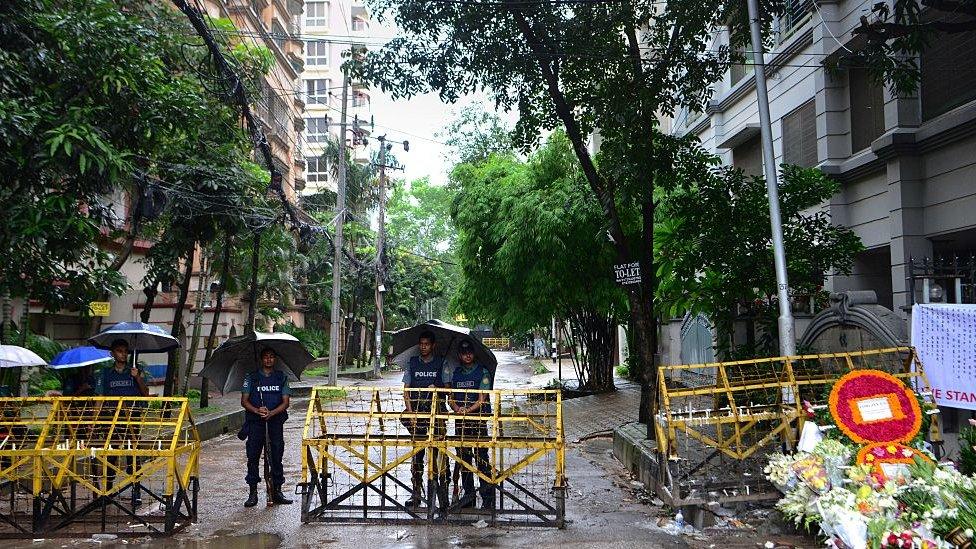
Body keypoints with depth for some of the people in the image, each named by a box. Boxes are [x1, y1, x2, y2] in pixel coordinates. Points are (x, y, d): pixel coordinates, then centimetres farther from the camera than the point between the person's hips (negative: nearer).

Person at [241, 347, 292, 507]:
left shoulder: (282, 377, 8)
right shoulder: (251, 378, 6)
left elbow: (286, 402, 2)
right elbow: (244, 401, 2)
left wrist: (271, 413, -15)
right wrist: (257, 410, -17)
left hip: (276, 420, 1)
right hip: (255, 422, -1)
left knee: (277, 456, 3)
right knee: (253, 456, -1)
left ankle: (277, 491, 11)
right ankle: (252, 492, 7)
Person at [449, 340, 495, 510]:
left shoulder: (482, 372, -1)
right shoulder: (456, 373, 14)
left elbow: (482, 399, -8)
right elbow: (451, 398, 12)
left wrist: (468, 410, -21)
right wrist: (457, 409, -8)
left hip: (478, 418, -5)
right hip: (460, 420, 5)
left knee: (481, 457, -8)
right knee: (463, 456, 8)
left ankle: (487, 496, -6)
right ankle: (468, 493, 18)